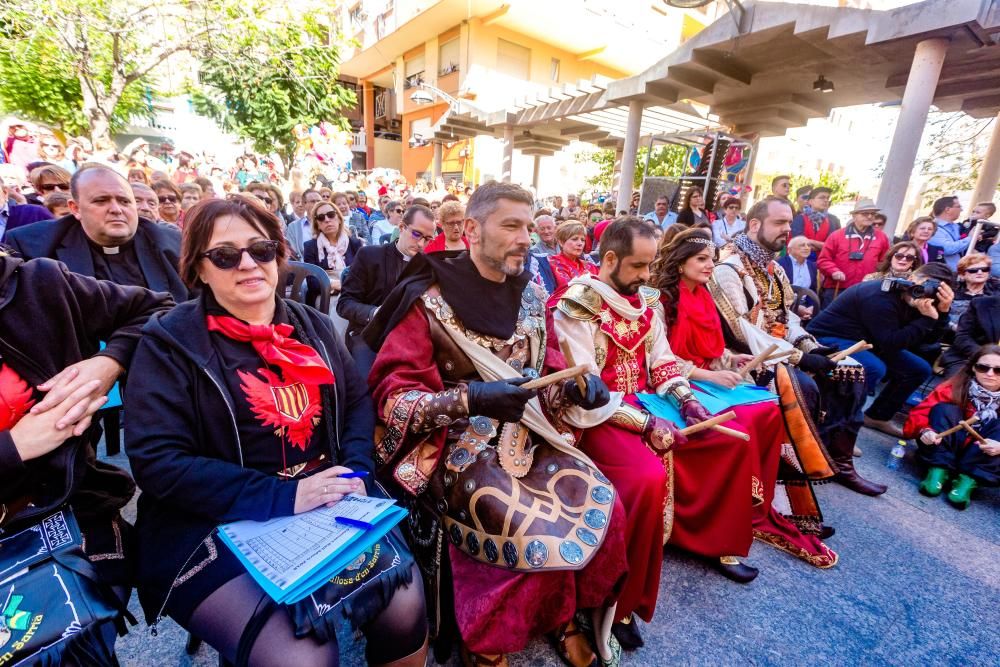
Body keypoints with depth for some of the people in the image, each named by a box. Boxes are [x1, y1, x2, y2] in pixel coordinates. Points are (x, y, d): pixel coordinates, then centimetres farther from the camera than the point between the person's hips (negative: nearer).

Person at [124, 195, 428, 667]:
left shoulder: (313, 326, 9)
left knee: (406, 611, -11)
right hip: (217, 525, -3)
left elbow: (357, 401, 11)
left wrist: (354, 469, -9)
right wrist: (281, 496, -21)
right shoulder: (170, 342, -4)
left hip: (329, 505, 4)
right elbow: (156, 462, -13)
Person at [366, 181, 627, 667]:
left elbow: (546, 372, 13)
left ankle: (568, 619, 17)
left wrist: (576, 386, -10)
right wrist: (470, 400, -28)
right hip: (456, 447, -5)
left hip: (526, 436, 6)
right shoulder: (429, 300, -11)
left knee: (601, 507, -10)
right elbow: (390, 396, -14)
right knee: (538, 531, -21)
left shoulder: (530, 296, 6)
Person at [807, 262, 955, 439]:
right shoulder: (881, 296, -26)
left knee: (920, 369, 9)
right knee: (875, 368, -35)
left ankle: (878, 416, 20)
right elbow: (891, 343, -26)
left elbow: (928, 339, 1)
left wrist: (942, 312, -14)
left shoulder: (911, 299, 1)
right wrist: (927, 318, -25)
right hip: (830, 339, -10)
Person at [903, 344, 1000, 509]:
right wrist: (925, 431, -38)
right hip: (942, 451, -1)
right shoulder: (953, 388, -11)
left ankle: (968, 479, -28)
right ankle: (938, 470, -28)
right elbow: (919, 413, -17)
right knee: (944, 410, -22)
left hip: (982, 456, 1)